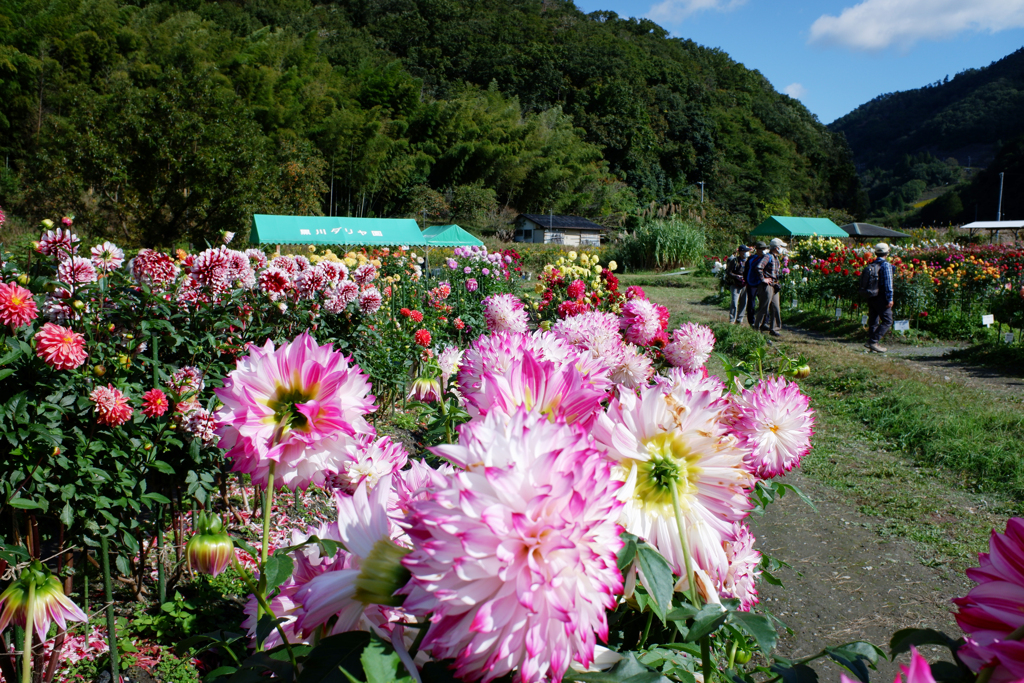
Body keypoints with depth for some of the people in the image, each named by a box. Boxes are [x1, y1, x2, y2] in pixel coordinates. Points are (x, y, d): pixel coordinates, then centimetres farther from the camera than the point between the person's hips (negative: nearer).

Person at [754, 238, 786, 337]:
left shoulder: (777, 258, 16)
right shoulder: (768, 257, -13)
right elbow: (759, 267, -28)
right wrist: (763, 279, -22)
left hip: (774, 287, 9)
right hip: (767, 287, -9)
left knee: (776, 308, 8)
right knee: (764, 308, -4)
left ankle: (774, 329, 13)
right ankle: (756, 328, 6)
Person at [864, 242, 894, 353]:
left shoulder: (870, 265, 10)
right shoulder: (886, 265, -11)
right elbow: (888, 283, -15)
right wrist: (890, 299, -14)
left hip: (871, 297, 7)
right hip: (881, 298, -7)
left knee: (873, 321, 12)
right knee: (887, 321, -3)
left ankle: (871, 344, 13)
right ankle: (874, 341, -13)